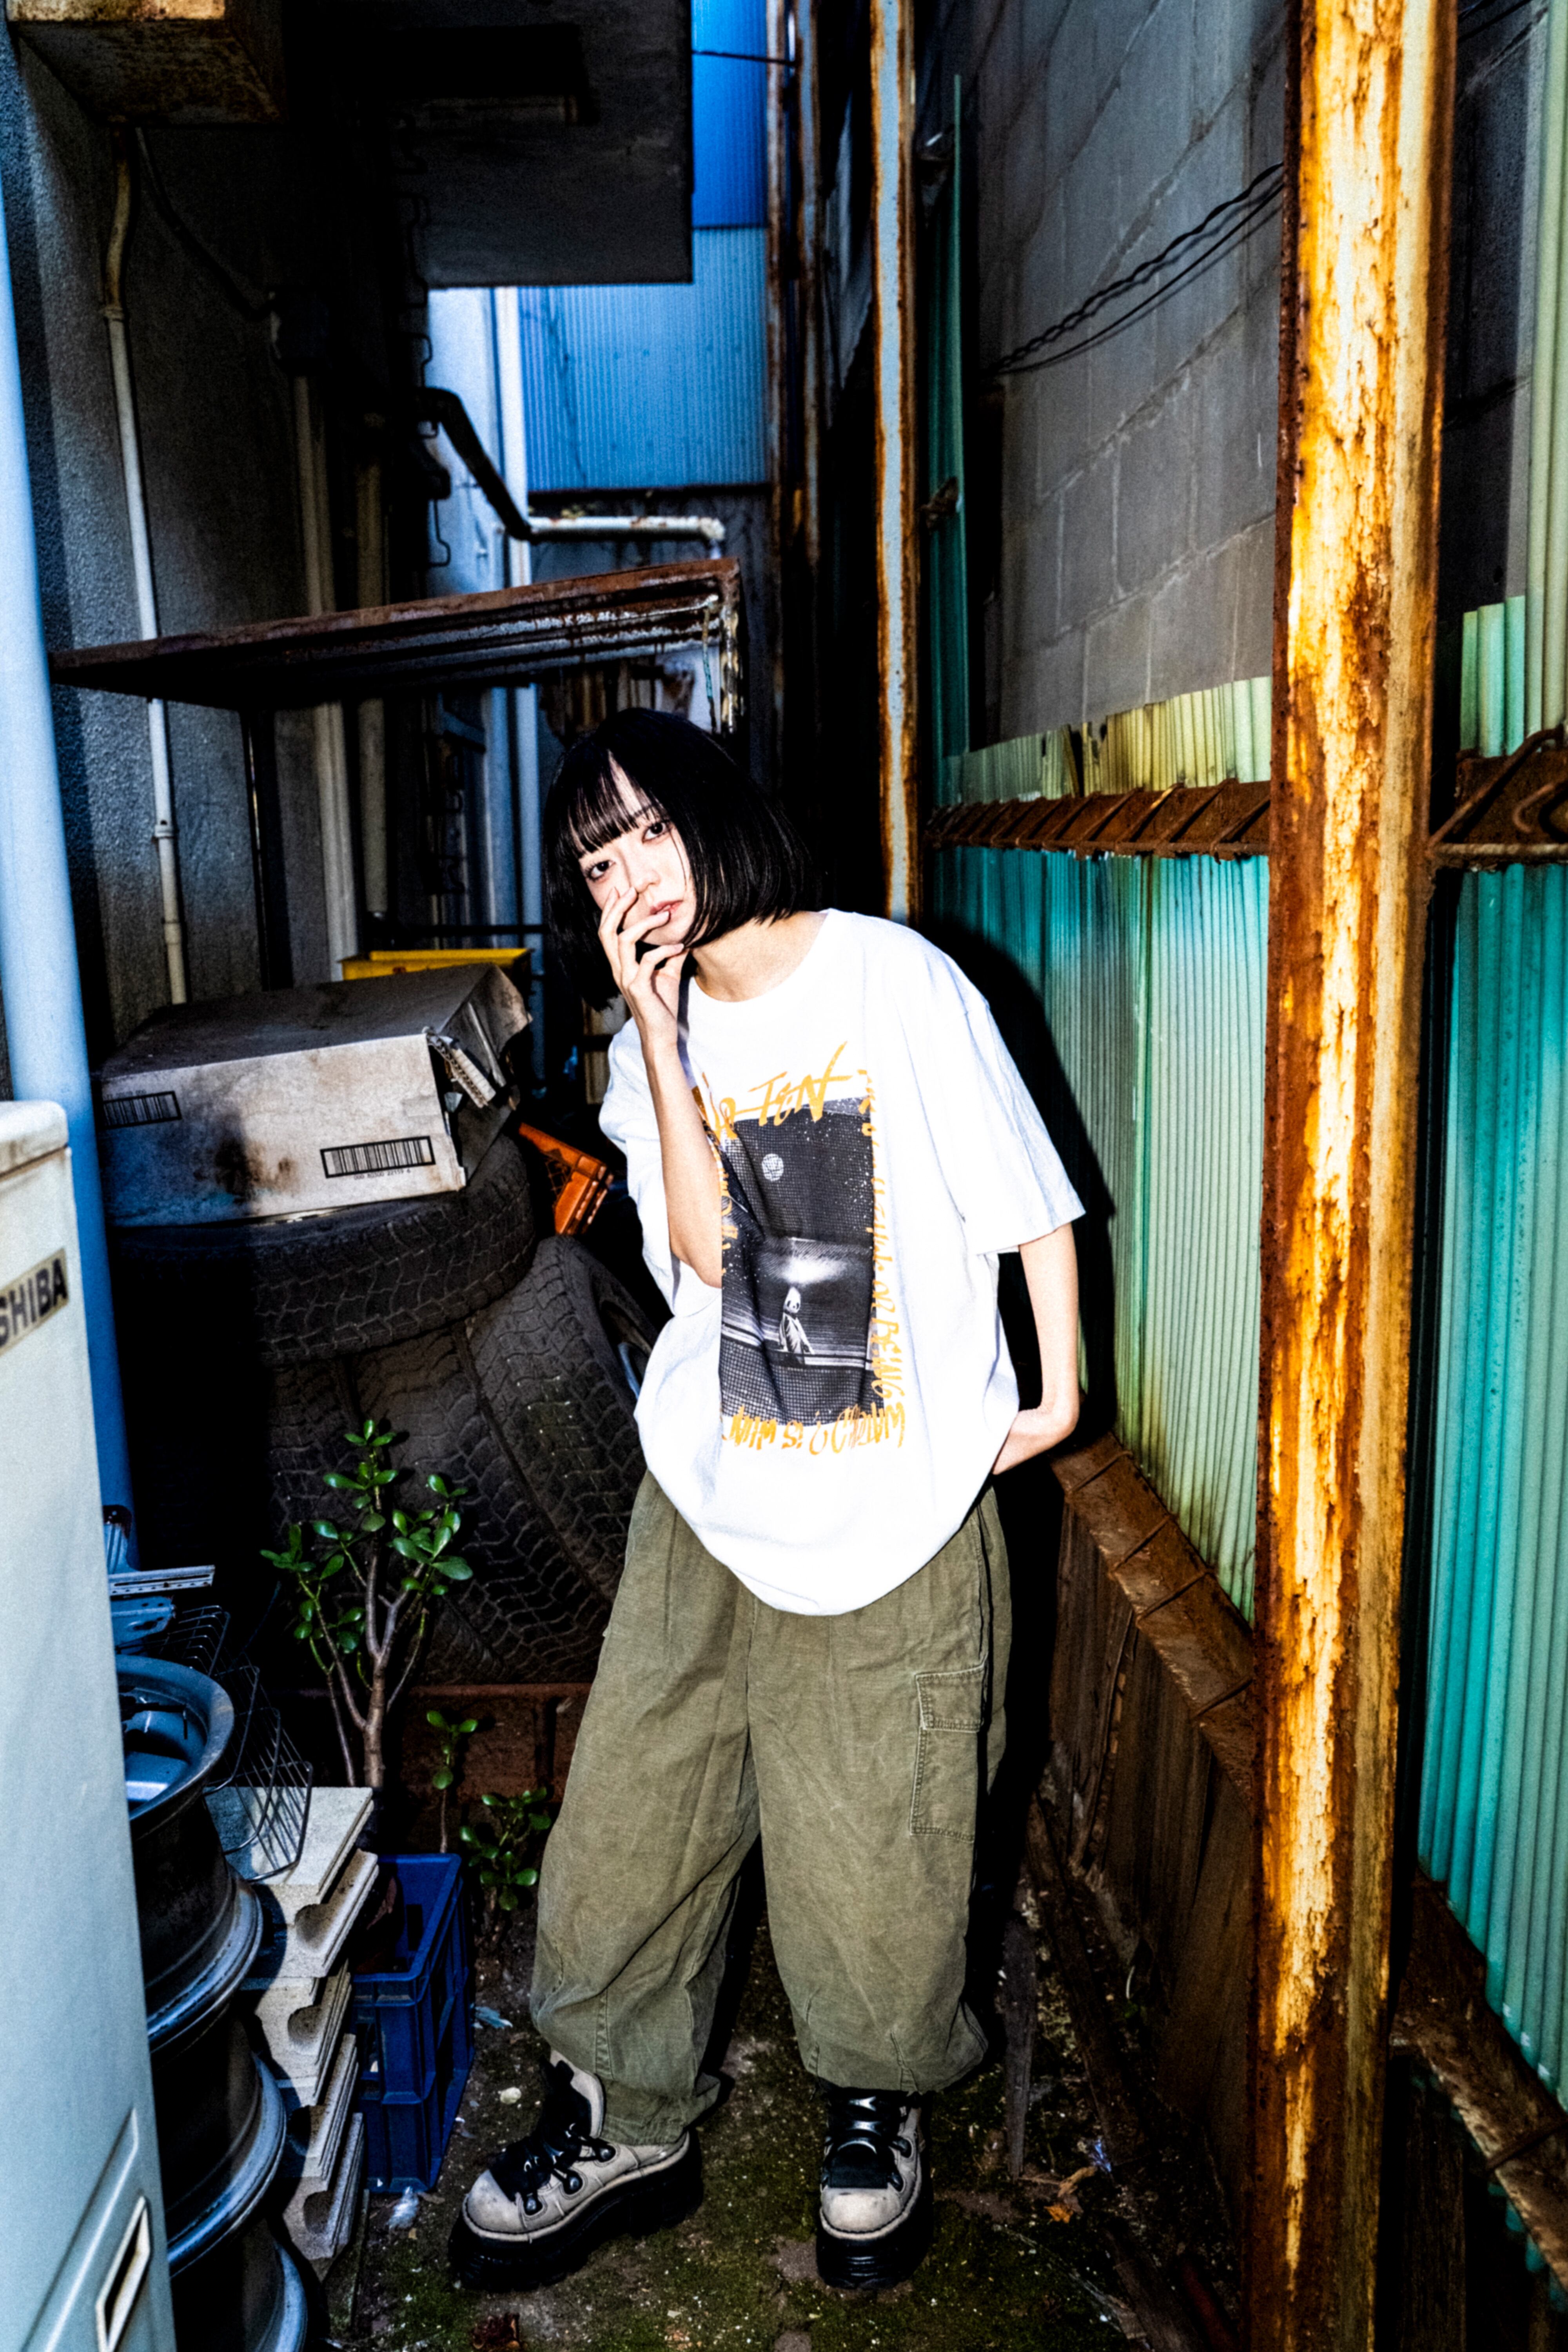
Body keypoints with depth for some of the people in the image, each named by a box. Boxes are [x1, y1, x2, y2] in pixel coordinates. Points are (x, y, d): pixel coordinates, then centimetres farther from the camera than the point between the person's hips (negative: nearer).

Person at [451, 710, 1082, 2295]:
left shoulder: (898, 980, -9)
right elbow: (703, 1250, -10)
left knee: (875, 1826, 9)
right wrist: (659, 1033, -14)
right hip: (710, 1482, 4)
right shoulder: (649, 1044, 5)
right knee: (633, 1803, 10)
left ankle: (875, 2106, 37)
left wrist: (1058, 1391, -3)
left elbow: (1028, 1196, -2)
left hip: (900, 1493, -4)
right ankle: (622, 2121, 33)